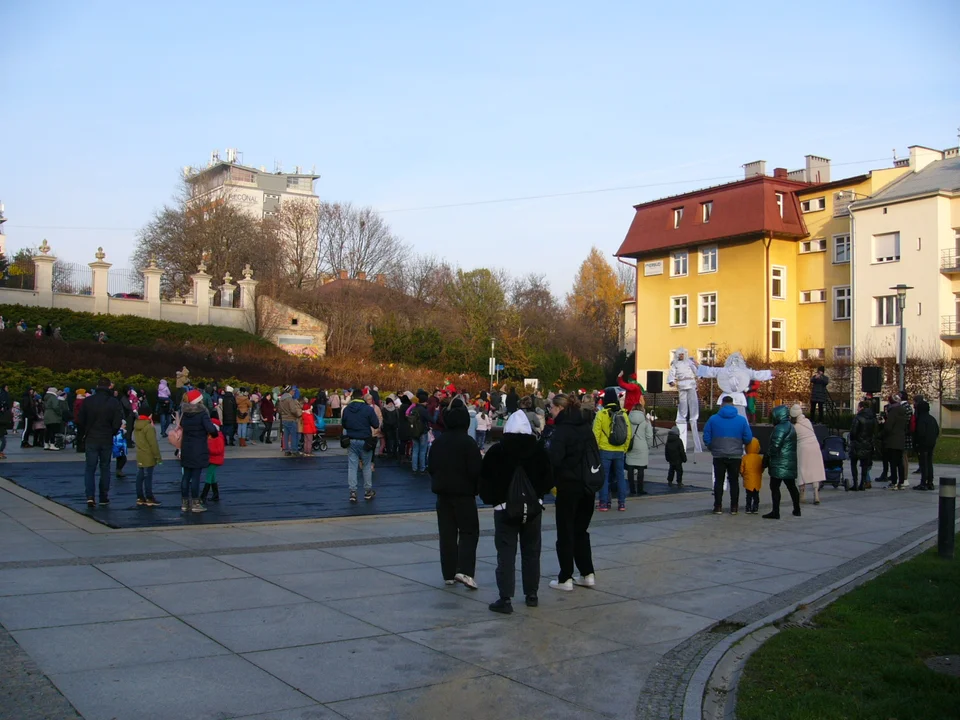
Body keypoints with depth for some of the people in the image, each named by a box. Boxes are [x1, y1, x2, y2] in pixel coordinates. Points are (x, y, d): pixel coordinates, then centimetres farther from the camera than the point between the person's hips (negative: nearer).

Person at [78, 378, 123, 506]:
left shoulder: (88, 401, -4)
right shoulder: (114, 402, -6)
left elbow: (80, 420, -3)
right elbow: (118, 423, -8)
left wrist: (82, 434, 12)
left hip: (91, 439, 0)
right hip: (107, 440, 0)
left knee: (89, 468, 5)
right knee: (105, 468, 12)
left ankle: (90, 497, -10)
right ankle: (104, 497, 13)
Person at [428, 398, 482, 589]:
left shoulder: (438, 442, 5)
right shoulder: (468, 443, -13)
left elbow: (431, 467, 11)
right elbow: (476, 470, -15)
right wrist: (477, 489, 1)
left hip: (443, 493, 5)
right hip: (464, 493, -5)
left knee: (447, 533, 10)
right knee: (469, 532, 2)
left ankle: (449, 573, 12)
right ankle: (464, 570, -12)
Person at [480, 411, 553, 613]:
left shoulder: (495, 452, -7)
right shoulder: (538, 451, -1)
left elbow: (485, 482, -6)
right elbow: (548, 479, 3)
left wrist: (491, 500, 7)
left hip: (504, 508, -3)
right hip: (533, 508, 3)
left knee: (506, 554, -1)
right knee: (531, 552, 14)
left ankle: (505, 598, -5)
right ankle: (532, 594, 21)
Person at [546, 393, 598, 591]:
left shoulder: (561, 430, -15)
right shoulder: (586, 426, 7)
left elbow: (554, 458, -24)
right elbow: (596, 454, 14)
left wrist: (545, 448, -6)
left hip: (568, 486, -7)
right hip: (587, 485, 7)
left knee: (565, 532, 3)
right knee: (581, 530, 17)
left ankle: (565, 578, 7)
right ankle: (588, 574, 20)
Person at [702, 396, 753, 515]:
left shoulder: (713, 419, -4)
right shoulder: (742, 420, -3)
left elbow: (706, 438, -1)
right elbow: (748, 438, -2)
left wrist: (712, 448, 16)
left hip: (718, 456, 0)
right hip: (735, 456, 0)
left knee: (718, 481, 9)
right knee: (734, 481, 11)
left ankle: (718, 507, 8)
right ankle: (734, 507, 12)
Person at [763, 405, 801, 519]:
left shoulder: (780, 428, -15)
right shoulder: (790, 426, 16)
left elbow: (775, 446, -20)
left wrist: (767, 458, -8)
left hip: (780, 463, -10)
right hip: (790, 462, 10)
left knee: (775, 486, -7)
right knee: (791, 486, 17)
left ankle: (775, 512, -9)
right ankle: (797, 509, 26)